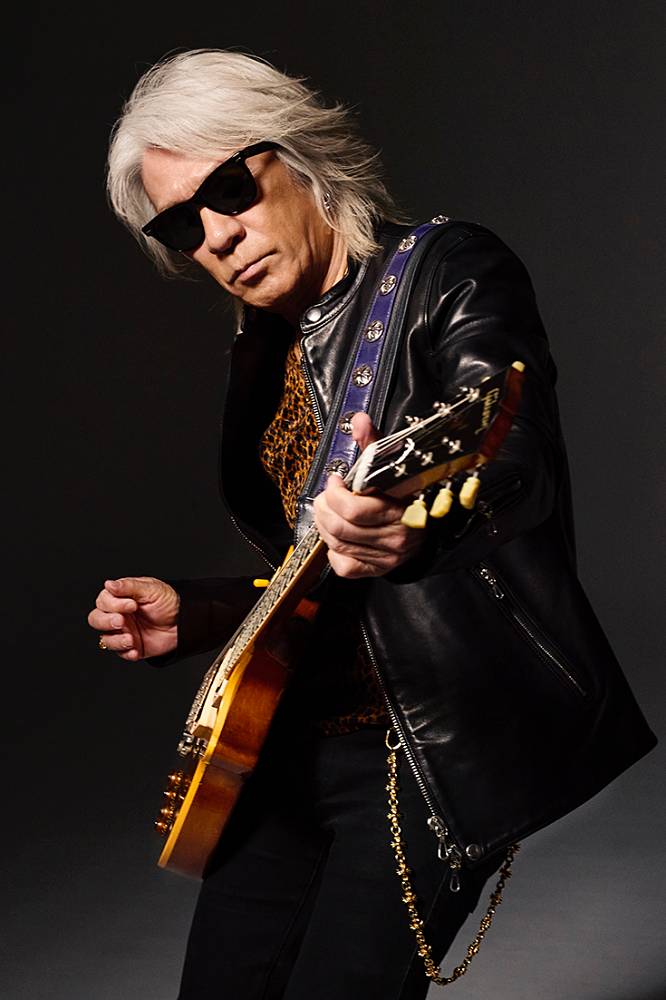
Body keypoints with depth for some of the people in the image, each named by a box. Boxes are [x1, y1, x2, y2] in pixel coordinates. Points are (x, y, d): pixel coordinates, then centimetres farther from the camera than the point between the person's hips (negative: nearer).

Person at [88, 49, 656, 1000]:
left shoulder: (448, 270, -9)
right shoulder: (263, 351, 12)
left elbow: (520, 463, -29)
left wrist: (418, 516, -50)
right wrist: (199, 614, 6)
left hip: (440, 743, -7)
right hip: (294, 742, 7)